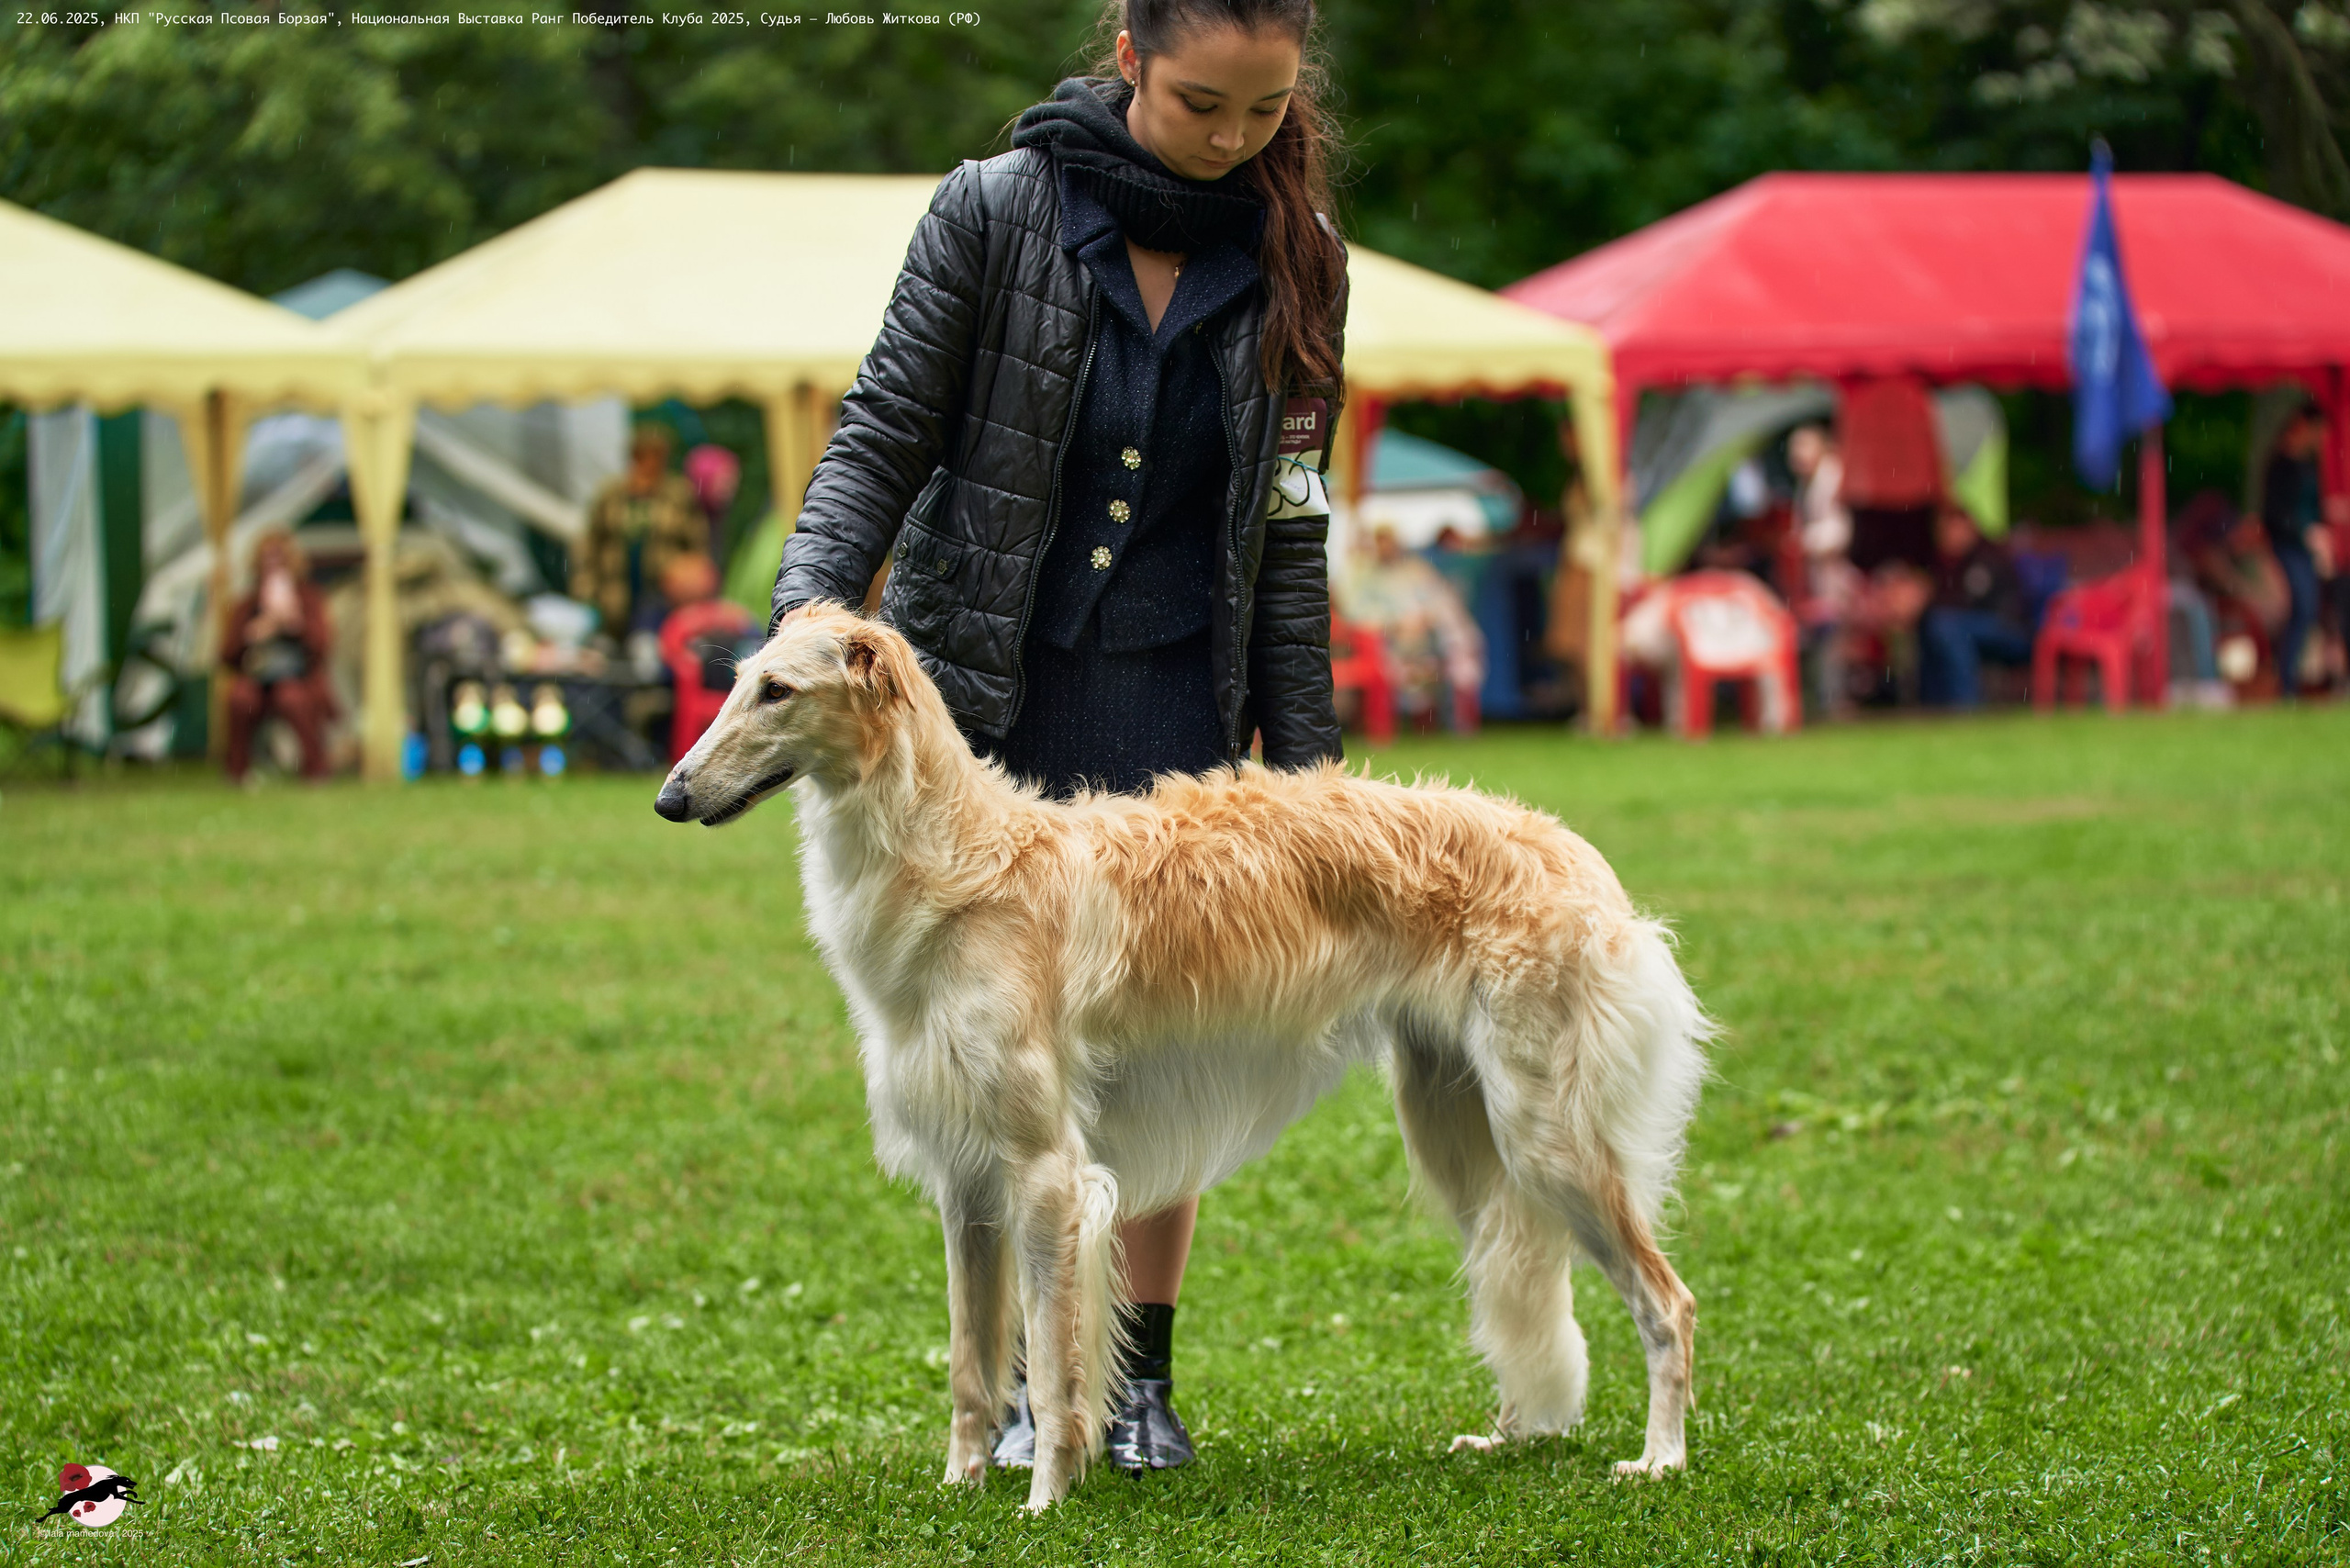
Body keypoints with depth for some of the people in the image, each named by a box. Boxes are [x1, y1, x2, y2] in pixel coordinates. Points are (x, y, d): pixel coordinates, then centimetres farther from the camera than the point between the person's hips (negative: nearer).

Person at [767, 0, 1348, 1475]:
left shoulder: (1291, 261, 1)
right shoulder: (996, 212, -7)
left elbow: (1288, 536, 5)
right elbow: (885, 434, -5)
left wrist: (1305, 767, 3)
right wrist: (811, 597, -22)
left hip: (1171, 716, 2)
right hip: (978, 703, -2)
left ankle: (1143, 1375, 18)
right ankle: (1019, 1378, 15)